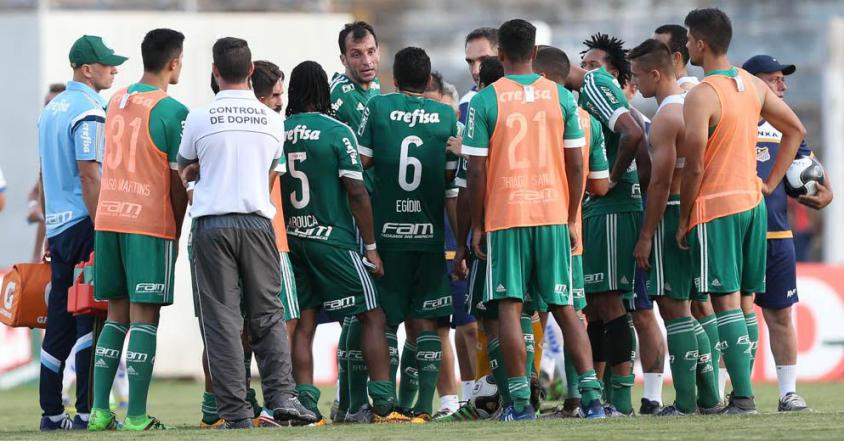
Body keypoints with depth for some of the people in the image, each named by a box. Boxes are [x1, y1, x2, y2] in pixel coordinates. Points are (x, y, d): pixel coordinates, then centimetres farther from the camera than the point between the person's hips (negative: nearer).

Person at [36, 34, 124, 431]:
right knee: (91, 321, -8)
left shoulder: (50, 111, 16)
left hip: (58, 226, 9)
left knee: (60, 321, 10)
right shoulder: (89, 112, -12)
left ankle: (52, 412, 11)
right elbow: (89, 176, -18)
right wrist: (101, 233, -18)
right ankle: (87, 411, -11)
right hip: (84, 223, -9)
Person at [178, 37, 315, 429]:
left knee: (222, 319, 0)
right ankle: (281, 395, -5)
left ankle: (236, 412, -4)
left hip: (212, 223, -2)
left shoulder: (199, 118, -3)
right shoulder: (272, 120, 4)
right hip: (257, 220, 2)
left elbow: (184, 170, 14)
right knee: (268, 315, 10)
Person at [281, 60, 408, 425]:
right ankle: (383, 404, -4)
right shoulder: (337, 133, -10)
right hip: (333, 239, -4)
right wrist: (371, 248, -4)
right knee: (372, 317, 2)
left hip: (292, 240, 4)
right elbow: (357, 194, -10)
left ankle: (306, 404, 1)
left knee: (304, 323, 8)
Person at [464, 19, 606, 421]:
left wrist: (477, 226, 5)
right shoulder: (561, 97, 4)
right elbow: (576, 165, 5)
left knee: (509, 306, 0)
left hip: (505, 216, -3)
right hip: (553, 215, 3)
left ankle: (520, 400, -6)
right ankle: (591, 394, 1)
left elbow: (477, 170, -4)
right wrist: (570, 219, 14)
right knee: (563, 306, 8)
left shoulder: (484, 101, -4)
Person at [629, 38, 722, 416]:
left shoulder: (666, 117, -15)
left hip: (672, 214, -9)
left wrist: (645, 236, -15)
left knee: (673, 307, -6)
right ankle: (708, 397, 14)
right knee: (685, 306, 14)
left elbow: (661, 182, -18)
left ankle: (686, 402, -8)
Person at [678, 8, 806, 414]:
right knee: (743, 300, 11)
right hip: (752, 202, 7)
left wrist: (683, 220, -6)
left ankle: (743, 395, -12)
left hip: (714, 209, -7)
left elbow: (694, 168, -16)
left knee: (726, 302, -7)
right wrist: (770, 183, 18)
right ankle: (741, 389, 12)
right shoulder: (754, 87, 8)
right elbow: (795, 130, 18)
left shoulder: (700, 97, -15)